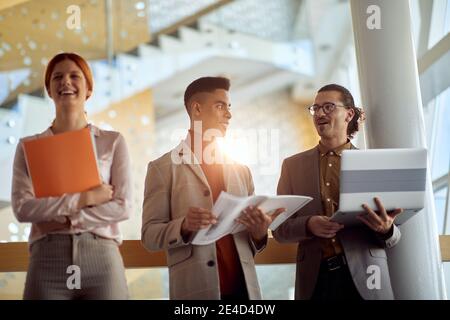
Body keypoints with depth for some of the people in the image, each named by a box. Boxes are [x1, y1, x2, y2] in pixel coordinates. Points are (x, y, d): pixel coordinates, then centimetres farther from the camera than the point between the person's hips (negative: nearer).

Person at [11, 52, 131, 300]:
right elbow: (22, 208, -3)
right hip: (47, 262, 0)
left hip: (101, 260, 0)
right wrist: (84, 198, -11)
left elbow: (123, 207, -1)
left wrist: (66, 220, -9)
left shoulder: (113, 142, 8)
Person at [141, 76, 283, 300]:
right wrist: (184, 226, -21)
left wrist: (259, 233, -5)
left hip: (243, 287, 4)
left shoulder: (241, 171, 14)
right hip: (195, 289, -4)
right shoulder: (163, 168, 1)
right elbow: (149, 235, -3)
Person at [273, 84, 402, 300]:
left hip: (363, 277, 0)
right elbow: (279, 228, 4)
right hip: (314, 279, 1)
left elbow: (392, 237, 4)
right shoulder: (292, 165, 6)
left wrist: (385, 229, -19)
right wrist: (308, 225, -16)